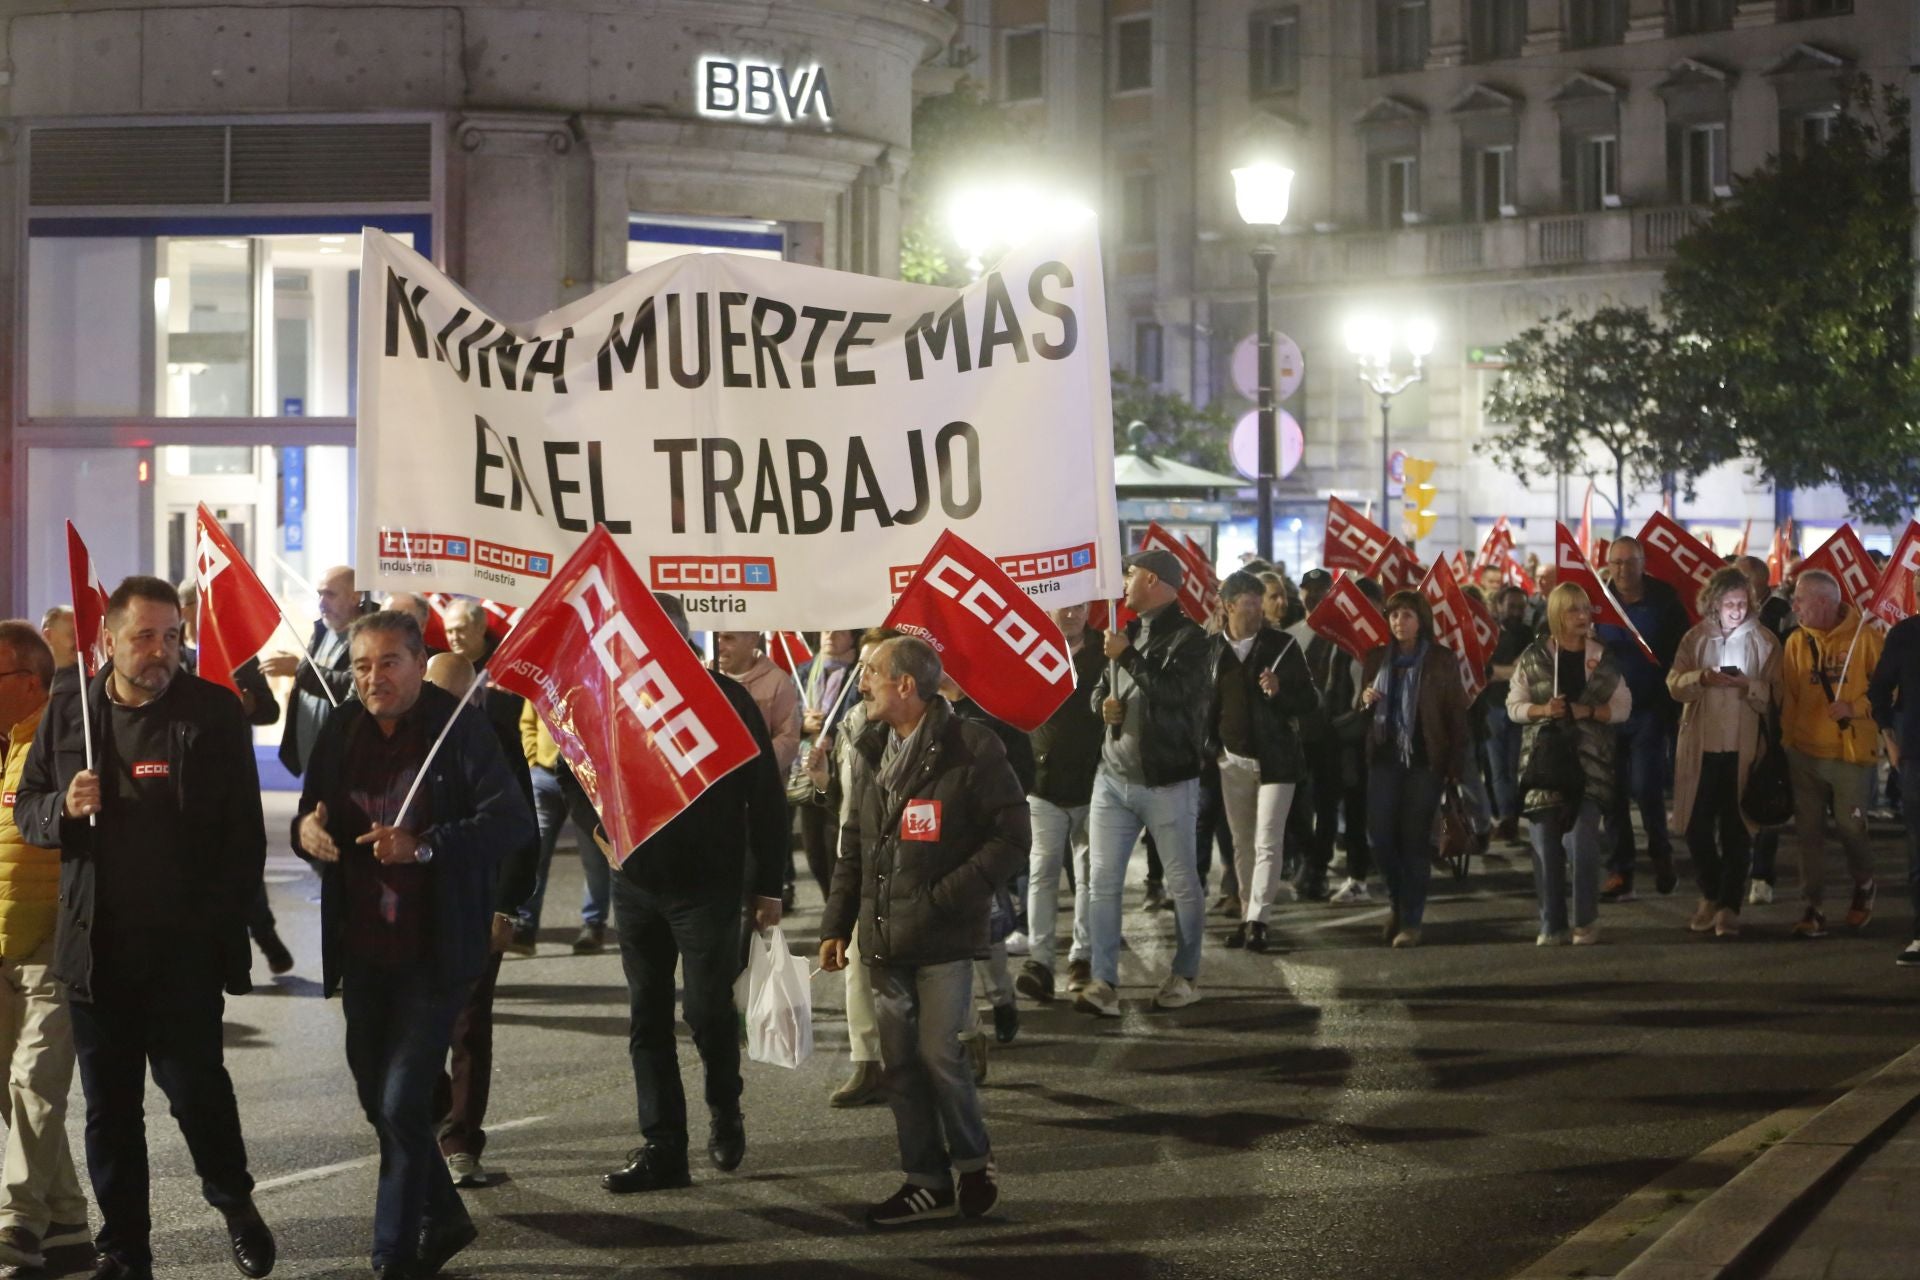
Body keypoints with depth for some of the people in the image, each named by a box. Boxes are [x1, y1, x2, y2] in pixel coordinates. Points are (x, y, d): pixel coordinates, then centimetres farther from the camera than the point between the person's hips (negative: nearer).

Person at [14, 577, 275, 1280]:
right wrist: (64, 807, -10)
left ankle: (234, 1202, 25)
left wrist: (224, 921, -7)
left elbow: (244, 831, -1)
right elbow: (26, 808, 13)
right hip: (96, 947, 3)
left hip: (185, 945, -3)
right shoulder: (68, 710, 7)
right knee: (109, 1105, 8)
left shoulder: (214, 711, -2)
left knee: (194, 1083, -2)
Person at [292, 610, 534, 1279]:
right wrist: (308, 829, -9)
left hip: (435, 949, -7)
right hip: (363, 948, 7)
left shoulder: (460, 728, -12)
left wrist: (424, 846, -30)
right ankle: (444, 1219, 36)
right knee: (376, 1097, 16)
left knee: (403, 1100, -8)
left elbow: (512, 819, -19)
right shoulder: (341, 729, 6)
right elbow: (310, 813, 16)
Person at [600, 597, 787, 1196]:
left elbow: (765, 797, -5)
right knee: (648, 1019, 5)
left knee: (707, 1010, -5)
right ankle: (662, 1149, 10)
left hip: (708, 887, -4)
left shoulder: (726, 699, -6)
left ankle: (725, 1111, 24)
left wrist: (768, 886, -6)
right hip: (637, 884, 4)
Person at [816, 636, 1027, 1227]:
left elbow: (1012, 835, -10)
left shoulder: (970, 748, -9)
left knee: (939, 1053, -7)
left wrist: (947, 896, -15)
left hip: (943, 936, -6)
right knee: (900, 1061, 7)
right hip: (885, 935, 6)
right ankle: (927, 1182, 16)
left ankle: (973, 1163, 15)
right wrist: (836, 924, 12)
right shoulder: (870, 752, 12)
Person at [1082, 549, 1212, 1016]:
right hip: (1114, 777, 7)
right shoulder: (1128, 630, 14)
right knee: (1101, 881, -2)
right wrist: (1104, 702, -1)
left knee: (1182, 882, 6)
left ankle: (1185, 977, 18)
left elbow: (1173, 690, -24)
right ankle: (1104, 982, -2)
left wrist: (1128, 657, -17)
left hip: (1168, 782, -7)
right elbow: (1100, 689, 22)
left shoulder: (1187, 637, -9)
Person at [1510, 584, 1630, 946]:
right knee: (1545, 844, 0)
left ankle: (1586, 922, 1)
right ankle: (1551, 925, 7)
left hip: (1589, 761, -1)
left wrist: (1590, 711, -10)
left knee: (1582, 841, -11)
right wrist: (1542, 710, -12)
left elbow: (1622, 707, 7)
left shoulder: (1603, 658, 7)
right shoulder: (1533, 657, 6)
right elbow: (1513, 706, 7)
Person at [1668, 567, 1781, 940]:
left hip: (1742, 747, -2)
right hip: (1699, 744, 2)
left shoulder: (1764, 641, 2)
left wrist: (1748, 685, -22)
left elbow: (1773, 696, -3)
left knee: (1735, 830, -1)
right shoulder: (1695, 638, 7)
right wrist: (1702, 678, -20)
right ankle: (1710, 895, 24)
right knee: (1697, 826, 5)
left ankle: (1729, 905, 4)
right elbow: (1674, 684, -1)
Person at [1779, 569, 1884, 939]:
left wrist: (1854, 708, -17)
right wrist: (1788, 742, 4)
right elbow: (1788, 697, 7)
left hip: (1851, 752, -4)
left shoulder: (1864, 636, -7)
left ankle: (1863, 887, 30)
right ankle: (1813, 909, 9)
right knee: (1808, 831, 3)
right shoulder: (1796, 642, 4)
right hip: (1805, 753, 4)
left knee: (1850, 826, 1)